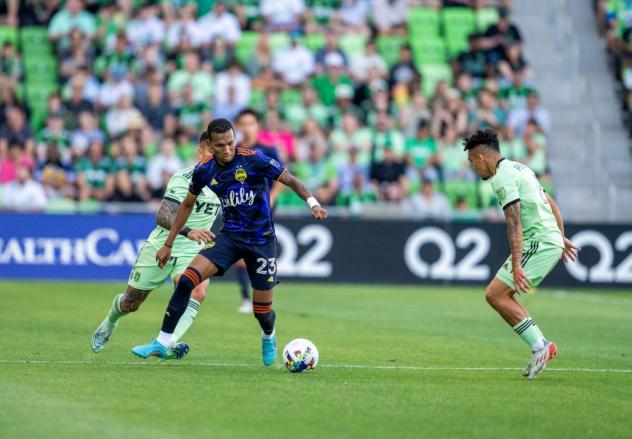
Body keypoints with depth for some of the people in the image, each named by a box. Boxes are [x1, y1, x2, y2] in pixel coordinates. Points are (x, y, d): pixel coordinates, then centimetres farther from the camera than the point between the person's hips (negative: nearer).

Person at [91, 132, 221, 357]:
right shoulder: (184, 178, -22)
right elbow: (162, 216, -33)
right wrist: (188, 232, -47)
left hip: (192, 252, 4)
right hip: (161, 246, -4)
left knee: (198, 291, -29)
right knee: (130, 303, 13)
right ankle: (109, 324, 48)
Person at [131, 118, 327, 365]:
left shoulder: (253, 160, -16)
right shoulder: (204, 170, -3)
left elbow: (291, 181, -11)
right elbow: (187, 204, 12)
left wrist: (312, 203, -29)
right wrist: (168, 244, 14)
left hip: (261, 240, -3)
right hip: (230, 236, 3)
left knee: (262, 311, 3)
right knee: (187, 279, -19)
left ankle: (268, 338, 41)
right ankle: (162, 343, -12)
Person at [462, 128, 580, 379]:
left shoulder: (503, 177, -12)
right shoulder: (518, 168, 19)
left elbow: (514, 224, -21)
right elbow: (551, 203, 26)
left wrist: (516, 266, -26)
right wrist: (561, 238, 33)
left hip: (538, 242, -10)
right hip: (551, 240, 10)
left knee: (495, 294, -12)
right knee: (502, 295, 11)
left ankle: (539, 346, -14)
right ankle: (541, 347, 6)